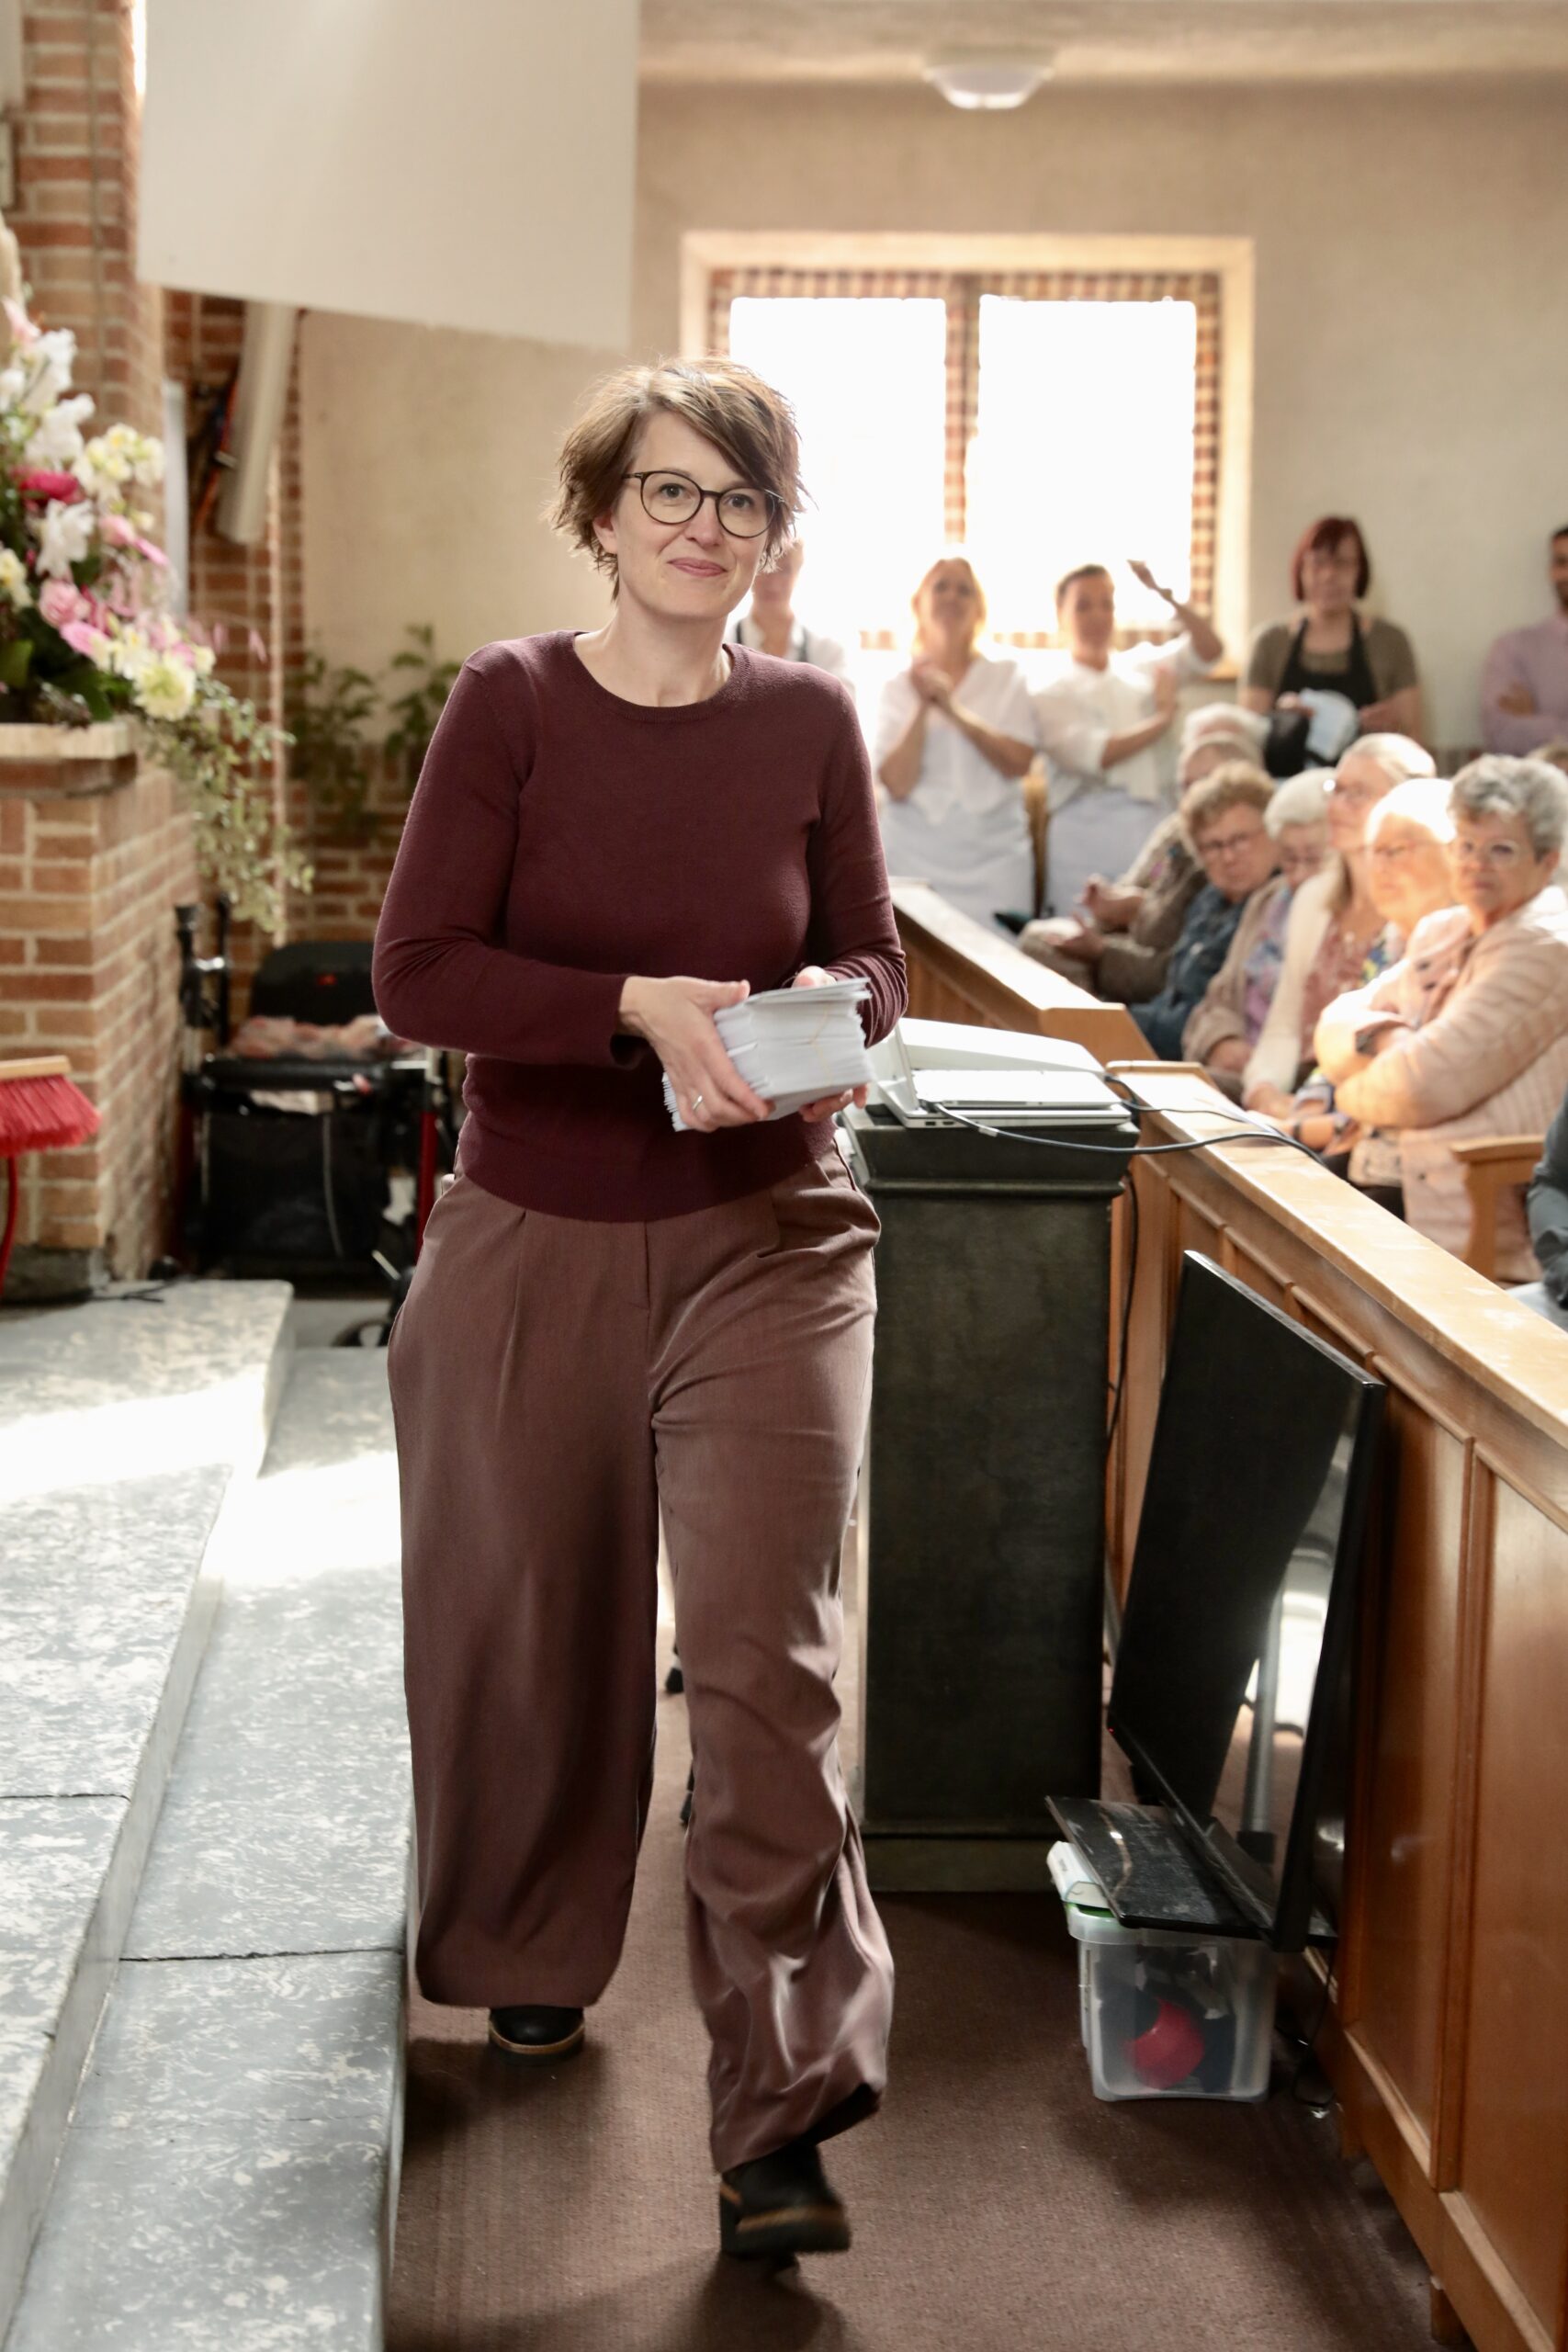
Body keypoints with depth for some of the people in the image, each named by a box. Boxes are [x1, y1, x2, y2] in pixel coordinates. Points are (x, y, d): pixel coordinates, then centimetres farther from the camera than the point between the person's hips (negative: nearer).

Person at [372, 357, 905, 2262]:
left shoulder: (808, 722, 0)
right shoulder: (510, 703, -6)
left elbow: (873, 964, 8)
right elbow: (417, 974, -12)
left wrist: (822, 1018, -15)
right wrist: (642, 1006, -25)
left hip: (764, 1242, 0)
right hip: (533, 1241, 0)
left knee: (762, 1658, -8)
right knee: (532, 1630, 16)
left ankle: (779, 2117, -2)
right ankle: (532, 1951, 44)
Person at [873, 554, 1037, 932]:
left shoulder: (1006, 678, 8)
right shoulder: (899, 687, 7)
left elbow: (1019, 763, -6)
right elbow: (897, 784, -4)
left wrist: (954, 710, -13)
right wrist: (922, 709, -13)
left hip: (995, 855, 0)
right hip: (916, 856, 0)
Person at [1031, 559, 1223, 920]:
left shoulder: (1141, 667, 15)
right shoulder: (1051, 694, 3)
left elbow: (1208, 650, 4)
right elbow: (1091, 755, -11)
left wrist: (1166, 595, -7)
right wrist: (1161, 721, -4)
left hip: (1153, 833, 3)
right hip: (1088, 837, -3)